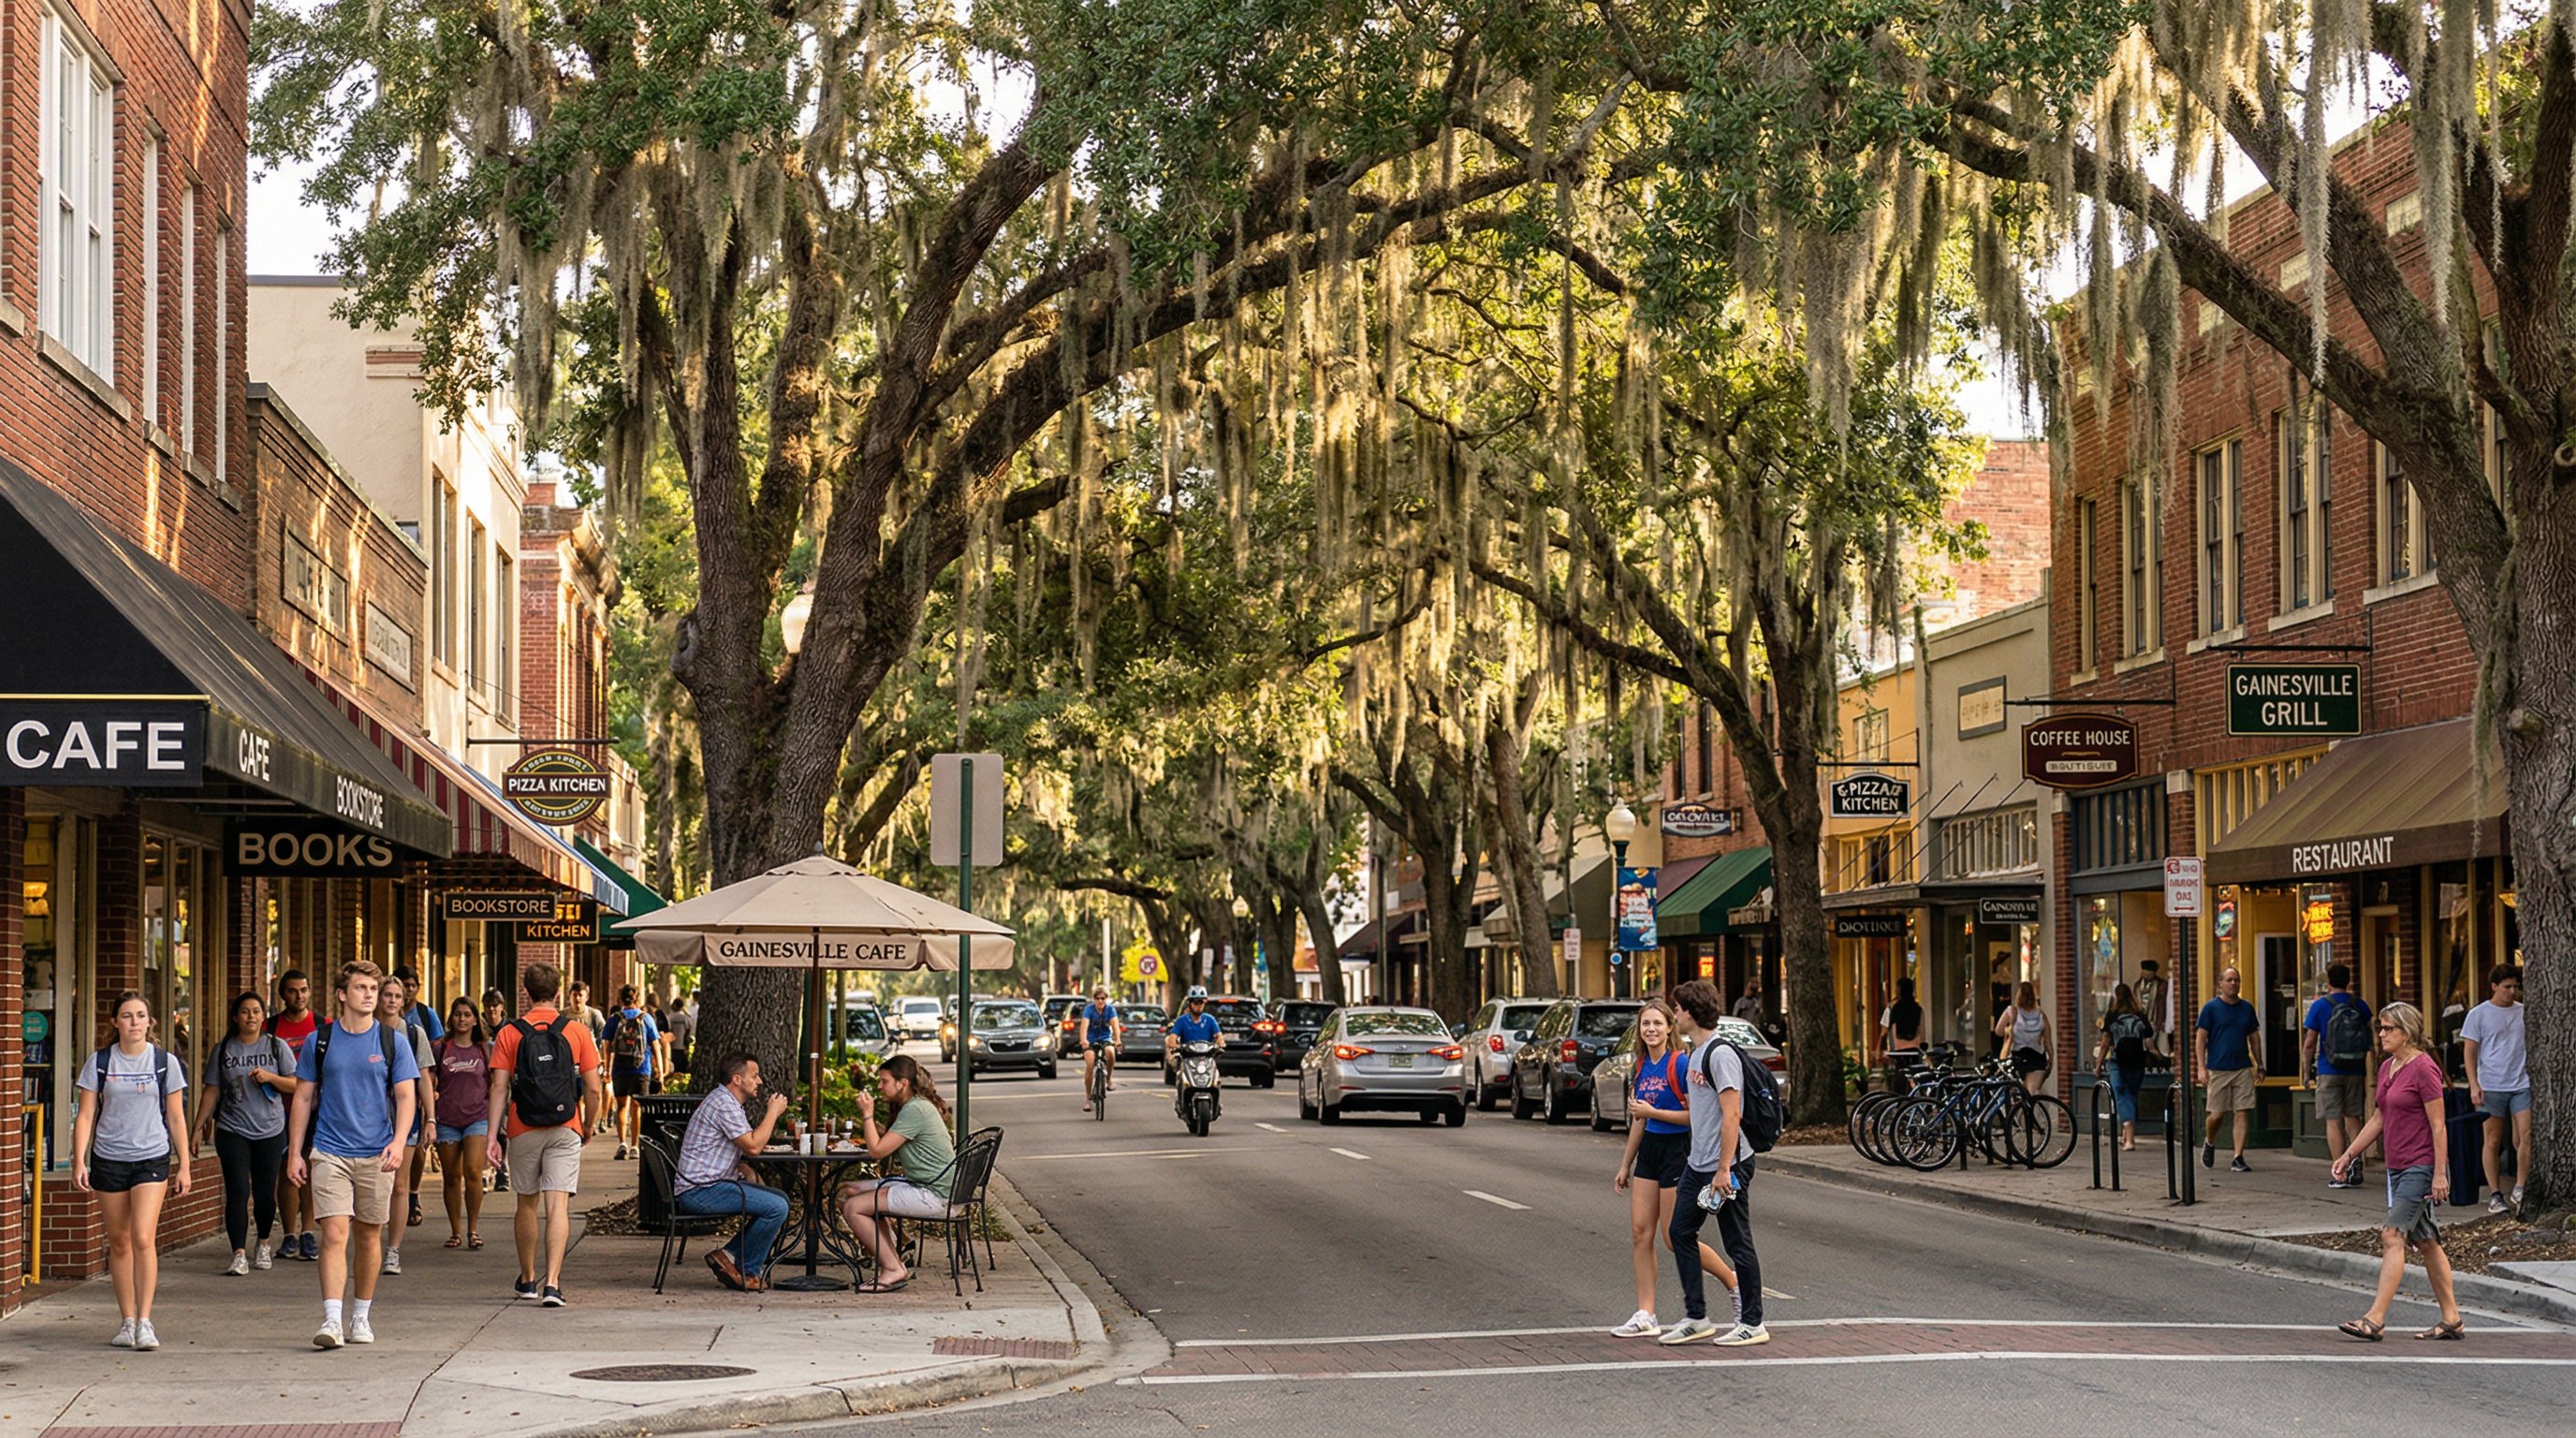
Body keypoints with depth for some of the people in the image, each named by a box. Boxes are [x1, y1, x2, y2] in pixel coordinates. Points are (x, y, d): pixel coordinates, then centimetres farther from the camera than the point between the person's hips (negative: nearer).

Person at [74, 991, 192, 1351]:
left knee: (143, 1238, -14)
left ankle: (144, 1322, -12)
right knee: (119, 1242, 7)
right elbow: (85, 1115, 4)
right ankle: (126, 1321, 16)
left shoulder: (165, 1062, 2)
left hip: (152, 1159, -1)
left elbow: (176, 1117, 7)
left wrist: (183, 1166, 6)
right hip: (108, 1159, 2)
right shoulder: (100, 1063, 2)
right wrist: (79, 1161, -5)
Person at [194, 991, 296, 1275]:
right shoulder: (223, 1050, 7)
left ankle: (263, 1244, 27)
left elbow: (295, 1085, 5)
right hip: (232, 1131, 0)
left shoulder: (276, 1047, 5)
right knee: (237, 1192, -10)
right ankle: (239, 1255, -12)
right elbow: (212, 1092, 9)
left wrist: (270, 1077, -12)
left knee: (264, 1193, 4)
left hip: (270, 1131, 0)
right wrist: (199, 1127, 5)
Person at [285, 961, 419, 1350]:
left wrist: (398, 1142, -15)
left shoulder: (393, 1041, 3)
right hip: (329, 1152, -1)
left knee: (368, 1236, 9)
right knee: (335, 1234, -12)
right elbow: (303, 1097, 9)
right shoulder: (320, 1041, 4)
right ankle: (332, 1321, -17)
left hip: (377, 1154, 1)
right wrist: (295, 1152, 5)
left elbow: (406, 1096, 1)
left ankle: (361, 1317, 23)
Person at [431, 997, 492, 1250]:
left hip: (477, 1118, -1)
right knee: (451, 1177, 3)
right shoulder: (441, 1048, 5)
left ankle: (473, 1229, -4)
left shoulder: (485, 1049, 7)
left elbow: (493, 1087, 13)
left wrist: (492, 1122, 10)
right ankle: (456, 1232, 13)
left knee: (473, 1172, -15)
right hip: (447, 1120, 1)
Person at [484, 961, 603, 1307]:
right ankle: (551, 1282, -18)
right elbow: (592, 1088, -1)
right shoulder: (577, 1031, -1)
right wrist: (590, 1124, 15)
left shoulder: (510, 1033, -1)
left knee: (527, 1204, 16)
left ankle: (528, 1279, 29)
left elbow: (499, 1088, -6)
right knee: (558, 1206, -6)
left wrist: (493, 1133, -3)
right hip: (565, 1131, -1)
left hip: (523, 1132, 1)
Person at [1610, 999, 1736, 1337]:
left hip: (1676, 1151, -8)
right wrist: (1625, 1164, 21)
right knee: (1640, 1232, 2)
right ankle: (1646, 1316, 4)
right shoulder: (1643, 1066, 10)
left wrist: (1652, 1112, -18)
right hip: (1649, 1151, 8)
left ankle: (1735, 1283, 14)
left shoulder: (1680, 1063, -14)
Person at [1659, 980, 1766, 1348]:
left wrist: (1724, 1169, -23)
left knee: (1737, 1244, -1)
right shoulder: (1696, 1054, 13)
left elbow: (1732, 1114, -22)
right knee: (1680, 1233, 11)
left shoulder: (1721, 1055, -17)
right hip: (1697, 1165, 10)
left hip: (1727, 1166, -10)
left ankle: (1752, 1324, 8)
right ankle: (1696, 1318, 18)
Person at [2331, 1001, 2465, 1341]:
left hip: (2422, 1167, -9)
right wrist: (2349, 1154, 17)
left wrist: (2439, 1174, -18)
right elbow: (2380, 1119, 20)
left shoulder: (2424, 1068, -14)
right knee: (2425, 1241, 12)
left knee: (2392, 1237, -14)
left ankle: (2375, 1319, -18)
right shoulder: (2387, 1067, 12)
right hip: (2398, 1168, 9)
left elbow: (2438, 1125, -15)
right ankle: (2451, 1319, 19)